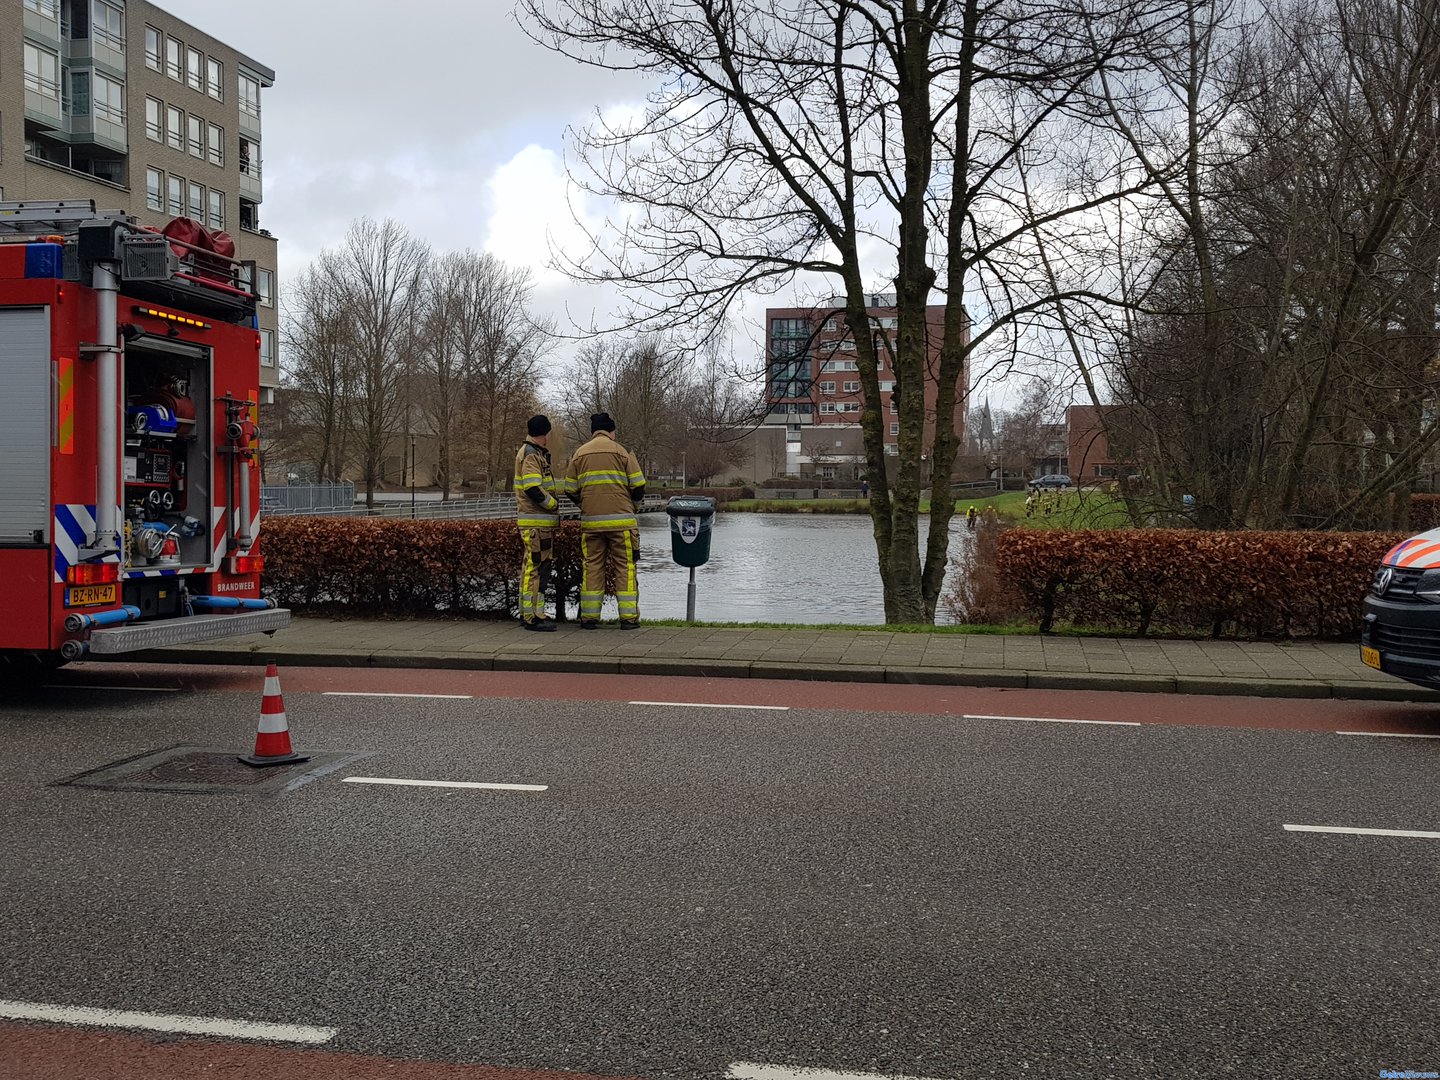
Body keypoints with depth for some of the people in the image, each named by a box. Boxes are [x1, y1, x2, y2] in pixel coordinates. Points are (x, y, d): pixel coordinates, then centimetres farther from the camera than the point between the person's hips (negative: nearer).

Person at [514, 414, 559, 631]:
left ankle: (528, 613, 22)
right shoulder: (531, 455, -14)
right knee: (536, 567, -11)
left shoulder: (535, 453, 19)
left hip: (539, 522, 11)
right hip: (535, 522, -11)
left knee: (531, 567, 15)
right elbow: (533, 489, -22)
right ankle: (533, 617, -11)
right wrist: (554, 504, -10)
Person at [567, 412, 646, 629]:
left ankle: (589, 617, 8)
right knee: (625, 567, 3)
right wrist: (632, 506, 18)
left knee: (592, 567, 9)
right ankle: (628, 617, 1)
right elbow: (638, 487, -2)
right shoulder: (622, 452, 0)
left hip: (590, 521, 3)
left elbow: (571, 491, 10)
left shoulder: (579, 454, 9)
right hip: (621, 520, -3)